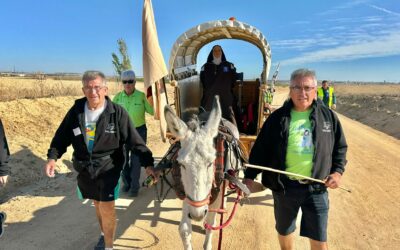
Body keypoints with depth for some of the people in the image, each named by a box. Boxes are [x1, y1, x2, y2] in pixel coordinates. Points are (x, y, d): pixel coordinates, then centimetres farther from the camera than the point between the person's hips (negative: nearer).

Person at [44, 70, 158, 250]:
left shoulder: (117, 112, -14)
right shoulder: (76, 111, -4)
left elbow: (135, 140, -14)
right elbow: (62, 136, 5)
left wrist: (147, 163, -18)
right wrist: (52, 157, -9)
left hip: (108, 168, -4)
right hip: (84, 168, 4)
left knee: (107, 208, -5)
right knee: (97, 204, 21)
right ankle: (104, 233, 47)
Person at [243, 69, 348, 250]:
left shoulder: (328, 116, 0)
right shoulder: (277, 118, -3)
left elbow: (340, 147, 9)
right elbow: (260, 149, -1)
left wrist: (338, 171, -5)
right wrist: (250, 176, -4)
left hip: (316, 187, 0)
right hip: (284, 186, 0)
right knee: (284, 231, 20)